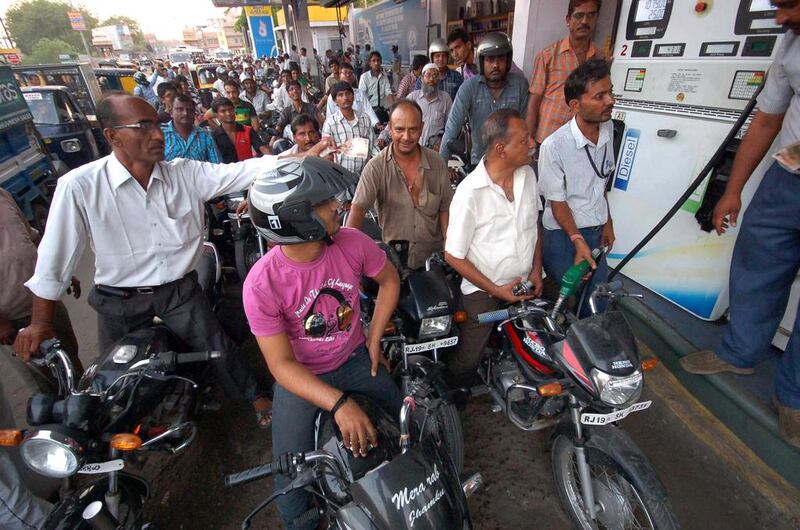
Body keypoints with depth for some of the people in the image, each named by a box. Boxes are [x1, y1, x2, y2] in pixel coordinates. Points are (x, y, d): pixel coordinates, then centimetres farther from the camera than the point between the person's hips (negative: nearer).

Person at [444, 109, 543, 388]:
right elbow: (453, 256, -18)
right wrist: (495, 290, -16)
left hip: (523, 286, 6)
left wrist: (536, 270, 1)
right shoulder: (470, 192, -23)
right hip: (483, 290, -5)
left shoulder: (528, 175, -3)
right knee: (466, 362, 6)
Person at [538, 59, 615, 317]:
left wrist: (607, 223, 15)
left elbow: (601, 182, 11)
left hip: (596, 230, 6)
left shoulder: (608, 129, 0)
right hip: (563, 234, -6)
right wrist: (577, 241, -20)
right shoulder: (554, 145, -21)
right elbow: (557, 201, -16)